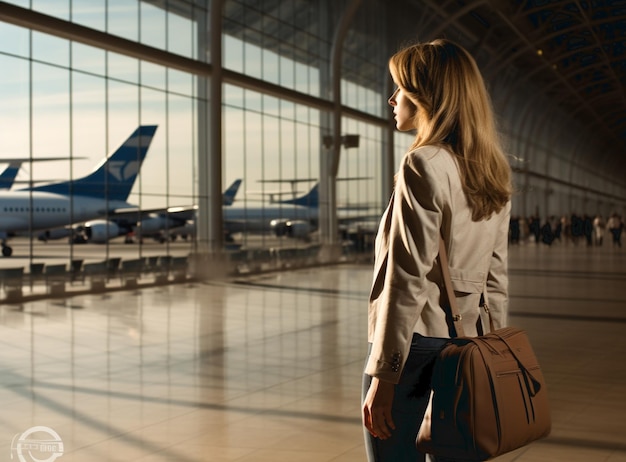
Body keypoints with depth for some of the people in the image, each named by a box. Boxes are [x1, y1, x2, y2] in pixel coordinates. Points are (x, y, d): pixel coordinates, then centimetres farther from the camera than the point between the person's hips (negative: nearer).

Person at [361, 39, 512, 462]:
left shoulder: (423, 165, -13)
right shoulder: (494, 173, 9)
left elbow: (407, 281, -18)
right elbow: (495, 279, 13)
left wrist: (382, 375, -15)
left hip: (414, 343, -8)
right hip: (464, 345, 8)